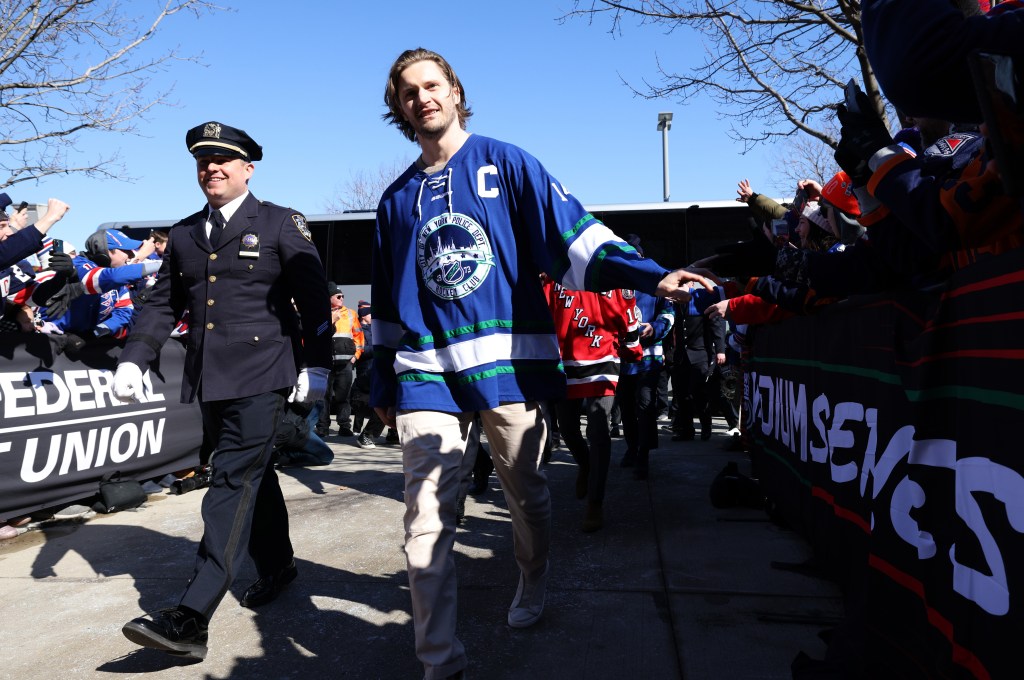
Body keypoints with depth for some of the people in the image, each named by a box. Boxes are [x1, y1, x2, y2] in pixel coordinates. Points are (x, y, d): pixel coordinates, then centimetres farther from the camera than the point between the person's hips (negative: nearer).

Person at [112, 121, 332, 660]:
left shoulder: (280, 223, 1)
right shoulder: (184, 234, 15)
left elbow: (314, 298, -3)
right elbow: (163, 305, 16)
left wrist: (316, 365, -9)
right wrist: (132, 358, 2)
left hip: (261, 376, -6)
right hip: (209, 380, 6)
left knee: (234, 481, -11)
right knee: (253, 474, 16)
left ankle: (191, 617, -12)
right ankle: (276, 566, 34)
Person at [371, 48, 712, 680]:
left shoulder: (506, 164, 4)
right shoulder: (397, 198, 15)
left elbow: (575, 232, -7)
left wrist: (653, 275, -21)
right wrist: (382, 385, 20)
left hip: (509, 360, -2)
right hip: (426, 371, 3)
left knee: (527, 492, 12)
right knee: (427, 517, -3)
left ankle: (533, 584, 42)